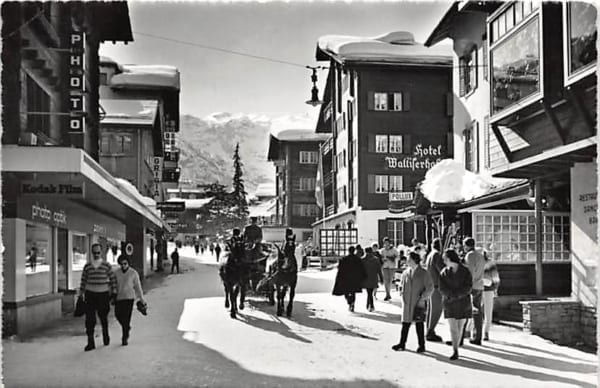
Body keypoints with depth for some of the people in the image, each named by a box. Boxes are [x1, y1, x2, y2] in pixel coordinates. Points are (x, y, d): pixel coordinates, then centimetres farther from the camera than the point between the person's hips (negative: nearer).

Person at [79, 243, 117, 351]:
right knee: (89, 318, -5)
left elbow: (113, 279, 4)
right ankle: (90, 342, -1)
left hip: (103, 294, -1)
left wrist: (114, 292, -1)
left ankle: (105, 334, 37)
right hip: (90, 294, 1)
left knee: (103, 317, 9)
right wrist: (80, 295, 7)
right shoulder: (87, 266, 3)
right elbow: (83, 281, 9)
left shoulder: (106, 265, -1)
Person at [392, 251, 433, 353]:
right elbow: (402, 284, 22)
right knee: (405, 323, 7)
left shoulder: (423, 273, -6)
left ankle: (421, 345, 15)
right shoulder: (405, 273, 7)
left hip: (418, 303, -4)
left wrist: (423, 298, -11)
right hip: (407, 303, 4)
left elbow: (430, 287, -6)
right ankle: (402, 344, 15)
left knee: (419, 324, 4)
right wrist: (402, 293, 8)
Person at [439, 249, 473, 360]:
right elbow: (442, 289, -4)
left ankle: (456, 347, 20)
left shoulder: (465, 271, -1)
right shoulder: (444, 273, 4)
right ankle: (455, 351, -6)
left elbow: (468, 287, -8)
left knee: (460, 328, 6)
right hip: (449, 304, 0)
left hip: (463, 304, 0)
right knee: (453, 328, -7)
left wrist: (456, 295, -17)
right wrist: (452, 295, -18)